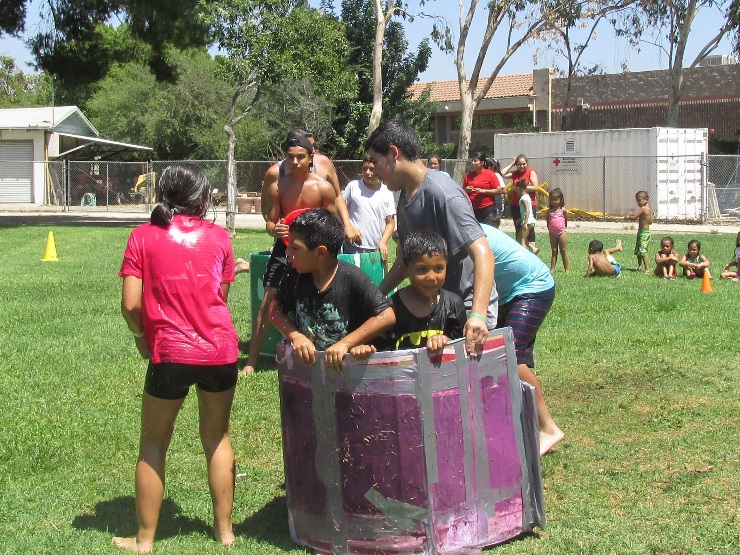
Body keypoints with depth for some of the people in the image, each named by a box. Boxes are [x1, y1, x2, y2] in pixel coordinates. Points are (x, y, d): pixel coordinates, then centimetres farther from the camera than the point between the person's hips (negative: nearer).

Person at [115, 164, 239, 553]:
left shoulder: (143, 236, -2)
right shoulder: (218, 236, 4)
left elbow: (130, 305, -7)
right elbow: (221, 297, 9)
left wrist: (142, 337, 10)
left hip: (171, 353, -2)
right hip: (220, 349, 2)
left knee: (153, 445, 13)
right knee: (218, 438, 19)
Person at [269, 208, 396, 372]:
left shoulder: (352, 278, -14)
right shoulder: (295, 275, -2)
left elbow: (387, 316, -16)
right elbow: (275, 309, 9)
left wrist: (345, 344, -18)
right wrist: (296, 337, -9)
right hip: (305, 361, 4)